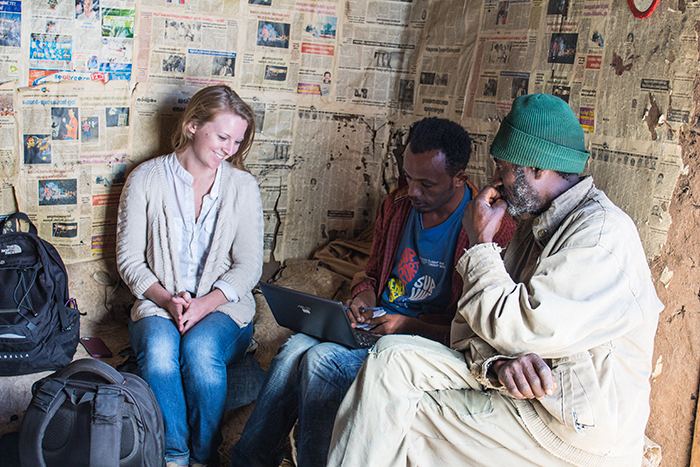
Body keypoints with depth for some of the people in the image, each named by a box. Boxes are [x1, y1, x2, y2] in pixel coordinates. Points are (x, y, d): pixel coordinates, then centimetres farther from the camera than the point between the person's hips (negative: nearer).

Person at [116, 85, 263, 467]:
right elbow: (129, 258, 2)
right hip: (158, 304, 0)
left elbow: (249, 265, 0)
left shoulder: (242, 185, 3)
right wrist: (166, 299, -15)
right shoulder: (146, 178, 2)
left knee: (200, 349, -33)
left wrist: (205, 303, -16)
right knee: (159, 349, -33)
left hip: (223, 306, 0)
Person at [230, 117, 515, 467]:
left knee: (323, 359, -27)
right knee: (297, 345, -22)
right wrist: (362, 301, -1)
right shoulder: (397, 206, 8)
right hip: (378, 321, 6)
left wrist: (410, 326, -22)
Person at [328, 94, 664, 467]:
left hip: (578, 430, -8)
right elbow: (468, 327, 5)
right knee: (394, 355, -9)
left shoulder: (604, 233, -19)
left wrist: (481, 243, -11)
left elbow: (518, 330, -25)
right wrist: (497, 362, -18)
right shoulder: (533, 225, 11)